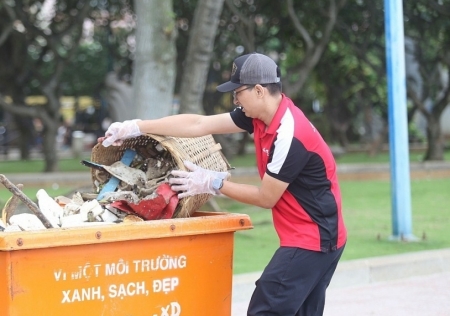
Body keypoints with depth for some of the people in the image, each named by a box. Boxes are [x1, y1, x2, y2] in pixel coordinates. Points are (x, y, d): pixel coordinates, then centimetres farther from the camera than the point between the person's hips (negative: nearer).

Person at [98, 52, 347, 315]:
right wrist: (135, 127, 4)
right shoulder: (260, 116, 3)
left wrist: (213, 183, -6)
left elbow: (266, 198, -16)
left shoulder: (290, 135, -24)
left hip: (312, 240, -9)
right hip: (314, 237, 9)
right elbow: (199, 124, 5)